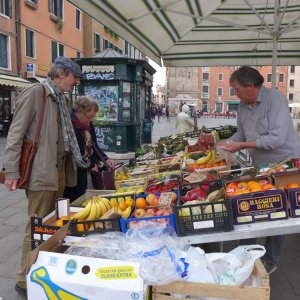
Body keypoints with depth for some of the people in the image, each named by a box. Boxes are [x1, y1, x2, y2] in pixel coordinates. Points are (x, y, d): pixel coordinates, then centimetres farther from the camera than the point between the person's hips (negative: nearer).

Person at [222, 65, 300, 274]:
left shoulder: (274, 99, -20)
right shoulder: (243, 106, 3)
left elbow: (277, 138, -28)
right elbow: (241, 132, 13)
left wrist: (242, 145, -25)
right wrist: (226, 144, -5)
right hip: (260, 167, 7)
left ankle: (270, 263, 23)